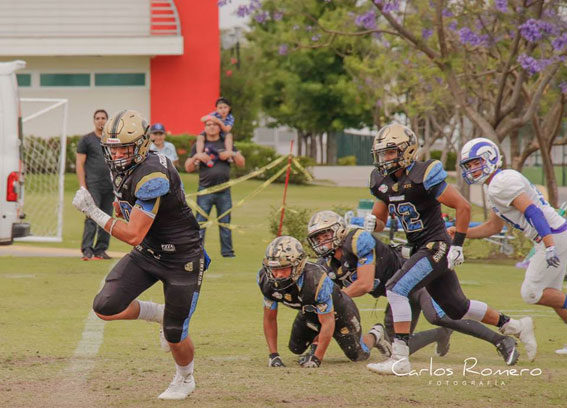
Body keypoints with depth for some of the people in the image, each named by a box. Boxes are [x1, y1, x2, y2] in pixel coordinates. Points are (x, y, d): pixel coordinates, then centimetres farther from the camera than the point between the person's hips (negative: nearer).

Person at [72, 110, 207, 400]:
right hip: (146, 254, 7)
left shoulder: (152, 175, -30)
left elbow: (133, 235, -31)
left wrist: (94, 213, -28)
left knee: (175, 336, 2)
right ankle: (160, 314, 17)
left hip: (182, 260, -7)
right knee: (105, 308, -11)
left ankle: (185, 380, 34)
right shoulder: (120, 168, -3)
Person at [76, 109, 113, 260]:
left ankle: (101, 250, 11)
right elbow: (80, 164, -1)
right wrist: (82, 186, -10)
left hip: (109, 187, 5)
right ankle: (87, 250, -18)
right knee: (92, 218, -15)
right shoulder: (86, 140, 4)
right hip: (93, 185, -5)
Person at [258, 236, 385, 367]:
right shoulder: (266, 281, -29)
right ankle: (317, 339, 38)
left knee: (357, 355, 8)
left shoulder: (316, 279, -45)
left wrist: (316, 357, -35)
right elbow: (269, 319, -14)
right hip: (309, 313, 5)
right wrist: (273, 354, -18)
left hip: (338, 311, -5)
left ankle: (374, 336, 41)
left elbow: (328, 322, -36)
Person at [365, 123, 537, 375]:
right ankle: (515, 327, 36)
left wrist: (457, 245, -15)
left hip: (436, 248, -9)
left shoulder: (423, 176, -18)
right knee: (456, 308, 18)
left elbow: (463, 207, -15)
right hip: (419, 250, 9)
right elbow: (379, 220, 20)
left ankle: (400, 359, -22)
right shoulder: (383, 182, 6)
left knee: (397, 289, -23)